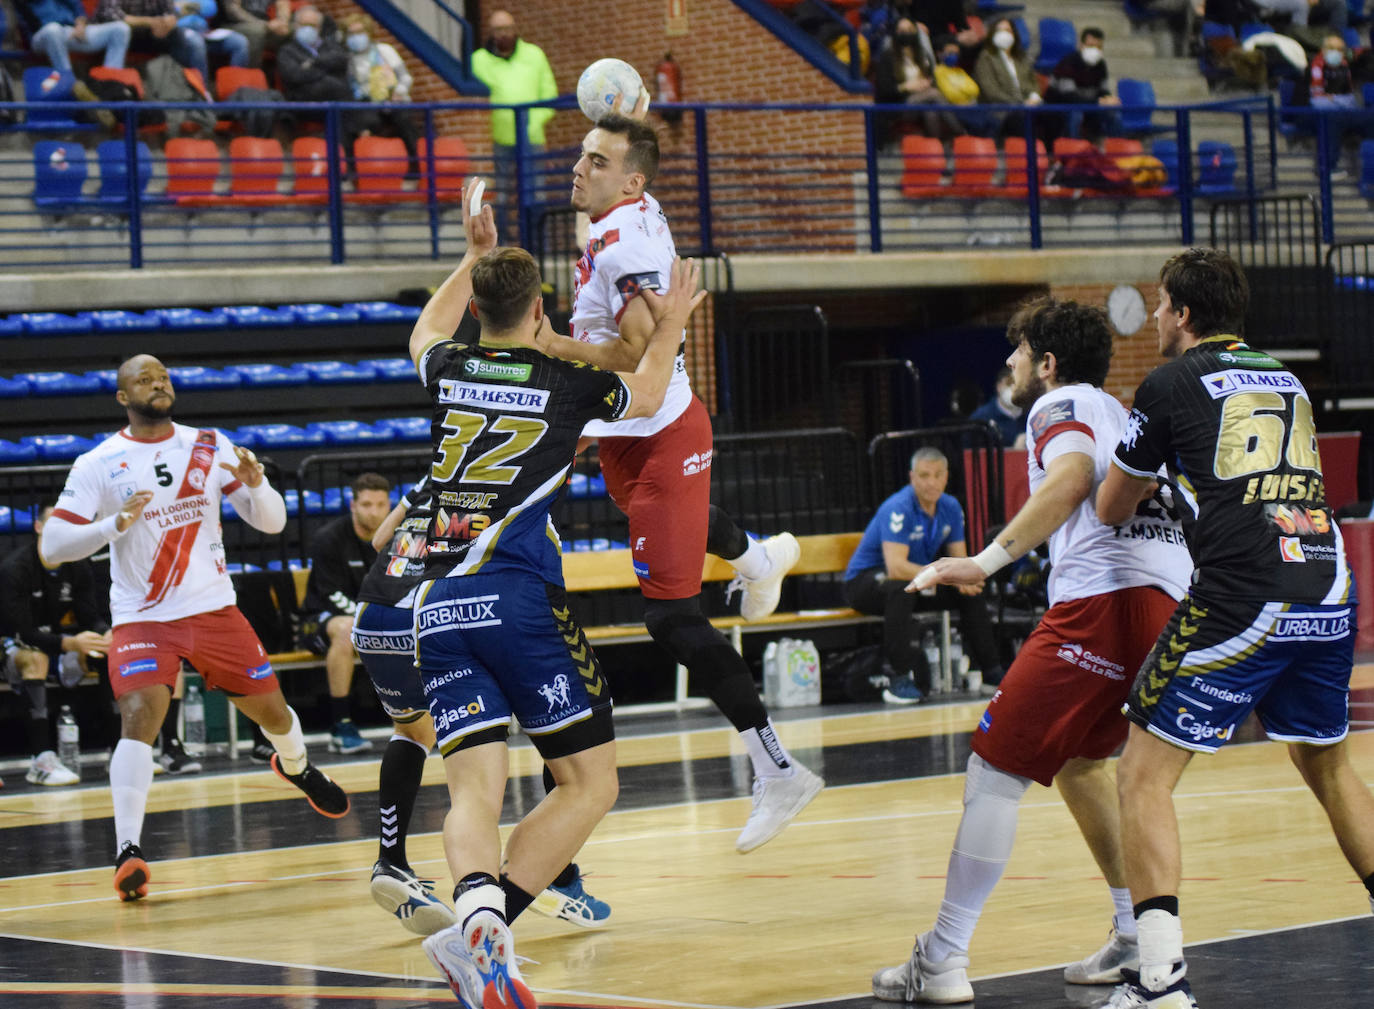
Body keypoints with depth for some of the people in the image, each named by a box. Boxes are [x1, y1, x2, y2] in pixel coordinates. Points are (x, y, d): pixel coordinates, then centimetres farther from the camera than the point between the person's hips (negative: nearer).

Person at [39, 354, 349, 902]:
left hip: (213, 607, 3)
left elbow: (272, 522, 4)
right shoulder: (98, 464, -5)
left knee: (271, 709, 12)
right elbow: (51, 547, -9)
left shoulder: (210, 447, 2)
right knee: (139, 716, -24)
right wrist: (115, 524, -24)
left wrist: (255, 485, -17)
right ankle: (128, 853, -26)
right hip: (140, 618, -3)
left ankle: (296, 766, 49)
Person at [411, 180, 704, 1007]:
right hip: (521, 600, -4)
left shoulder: (452, 372, 13)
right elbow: (646, 395, 27)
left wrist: (477, 255, 49)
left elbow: (427, 333, 41)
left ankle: (476, 905, -35)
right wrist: (670, 327, 42)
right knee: (589, 782, 2)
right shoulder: (566, 382, 4)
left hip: (440, 607, 4)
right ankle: (485, 927, -17)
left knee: (475, 790, -3)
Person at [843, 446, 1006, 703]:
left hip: (916, 579, 7)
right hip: (864, 582, -7)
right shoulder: (898, 509, -27)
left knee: (971, 591, -6)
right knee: (900, 588, -39)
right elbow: (896, 567, -37)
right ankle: (899, 680, -38)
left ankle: (992, 672, 7)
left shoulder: (950, 508, -3)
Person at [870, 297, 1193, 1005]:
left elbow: (1072, 476, -19)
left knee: (996, 769, -6)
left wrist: (987, 561, -26)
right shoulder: (1118, 412, 29)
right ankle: (1138, 935, 22)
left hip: (1101, 598, -9)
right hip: (1167, 599, 9)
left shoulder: (1060, 405, 3)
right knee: (1075, 758, 27)